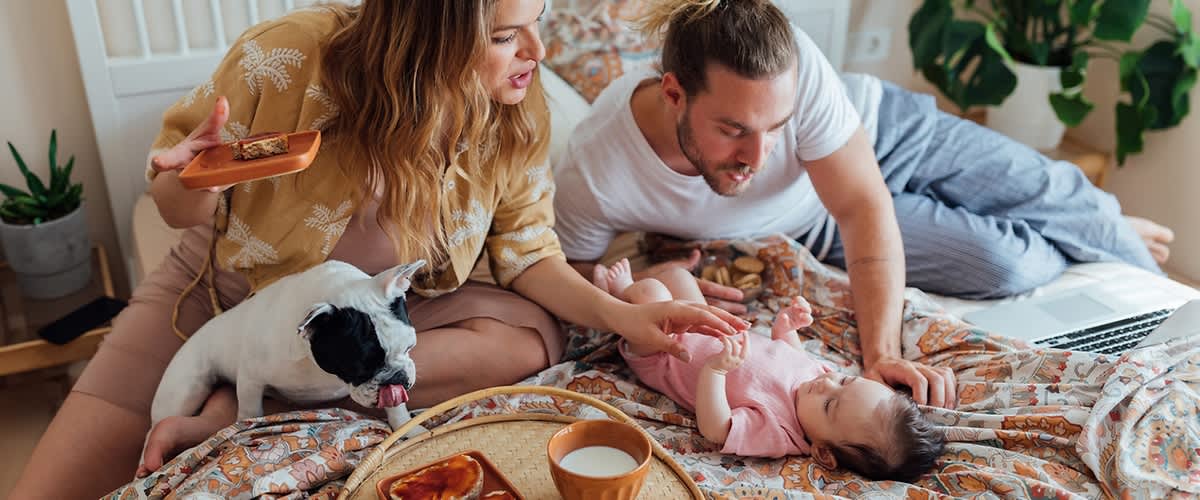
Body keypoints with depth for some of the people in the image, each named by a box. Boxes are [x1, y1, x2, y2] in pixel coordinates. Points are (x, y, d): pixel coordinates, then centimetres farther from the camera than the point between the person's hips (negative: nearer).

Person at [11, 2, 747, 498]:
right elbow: (182, 209, -12)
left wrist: (622, 315, -25)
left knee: (532, 337, -27)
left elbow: (527, 254, -9)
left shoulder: (518, 118, -18)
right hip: (226, 289, -2)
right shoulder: (285, 61, -26)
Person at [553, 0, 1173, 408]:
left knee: (1040, 187, 4)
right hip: (813, 225, 0)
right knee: (1003, 265, -5)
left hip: (872, 122, 1)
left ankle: (1109, 229, 44)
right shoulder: (590, 176, -39)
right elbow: (573, 270, -16)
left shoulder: (794, 66, -40)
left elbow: (864, 204, -29)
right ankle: (1110, 248, 33)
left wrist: (882, 352, -36)